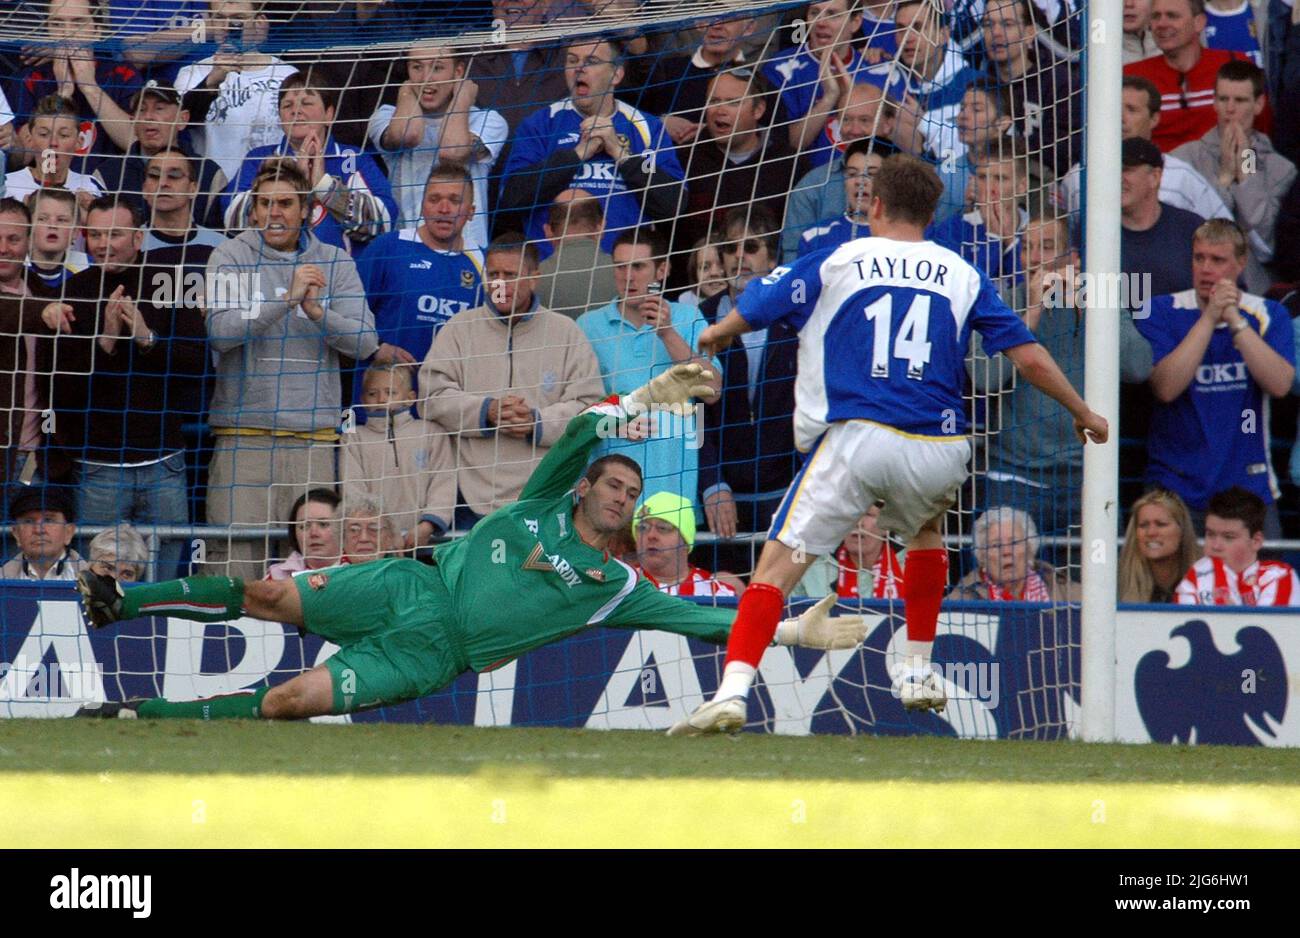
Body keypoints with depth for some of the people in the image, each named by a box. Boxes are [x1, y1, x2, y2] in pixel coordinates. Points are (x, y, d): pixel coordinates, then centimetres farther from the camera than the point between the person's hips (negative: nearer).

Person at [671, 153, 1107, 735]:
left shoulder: (836, 262, 9)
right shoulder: (962, 275, 13)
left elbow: (748, 314, 15)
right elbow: (1029, 358, 11)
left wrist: (714, 337, 38)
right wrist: (1083, 414, 27)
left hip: (855, 441, -3)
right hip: (939, 455, 3)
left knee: (779, 563, -4)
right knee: (926, 531, 35)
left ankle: (732, 692, -22)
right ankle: (917, 674, 34)